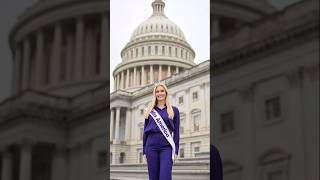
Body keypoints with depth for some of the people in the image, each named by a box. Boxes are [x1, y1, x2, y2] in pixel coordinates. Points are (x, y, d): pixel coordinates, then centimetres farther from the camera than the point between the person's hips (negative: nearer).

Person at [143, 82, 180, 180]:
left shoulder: (174, 110, 9)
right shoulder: (149, 111, 14)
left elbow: (176, 132, 6)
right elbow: (145, 131, 14)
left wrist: (176, 150, -2)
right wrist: (144, 150, 7)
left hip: (166, 147, -2)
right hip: (152, 146, 2)